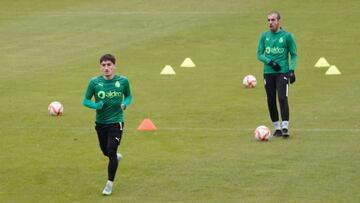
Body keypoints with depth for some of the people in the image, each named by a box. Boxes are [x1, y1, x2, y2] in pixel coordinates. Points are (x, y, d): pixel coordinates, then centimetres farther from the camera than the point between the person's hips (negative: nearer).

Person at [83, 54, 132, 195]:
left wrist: (125, 104, -12)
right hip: (100, 122, 2)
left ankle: (109, 184, 4)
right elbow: (86, 101, -2)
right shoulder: (94, 82, -9)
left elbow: (128, 96, 10)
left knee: (111, 152, -10)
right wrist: (96, 106, -22)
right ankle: (117, 157, 54)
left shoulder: (123, 81, -7)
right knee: (105, 151, 17)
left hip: (116, 122, -2)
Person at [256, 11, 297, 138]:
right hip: (268, 73, 4)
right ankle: (277, 128, 14)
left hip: (283, 72, -4)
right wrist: (270, 62, -10)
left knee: (282, 98, -16)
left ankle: (285, 127, -16)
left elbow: (294, 55, 4)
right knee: (271, 101, 4)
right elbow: (259, 55, 8)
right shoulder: (264, 36, 8)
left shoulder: (287, 36, 0)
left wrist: (292, 70, -9)